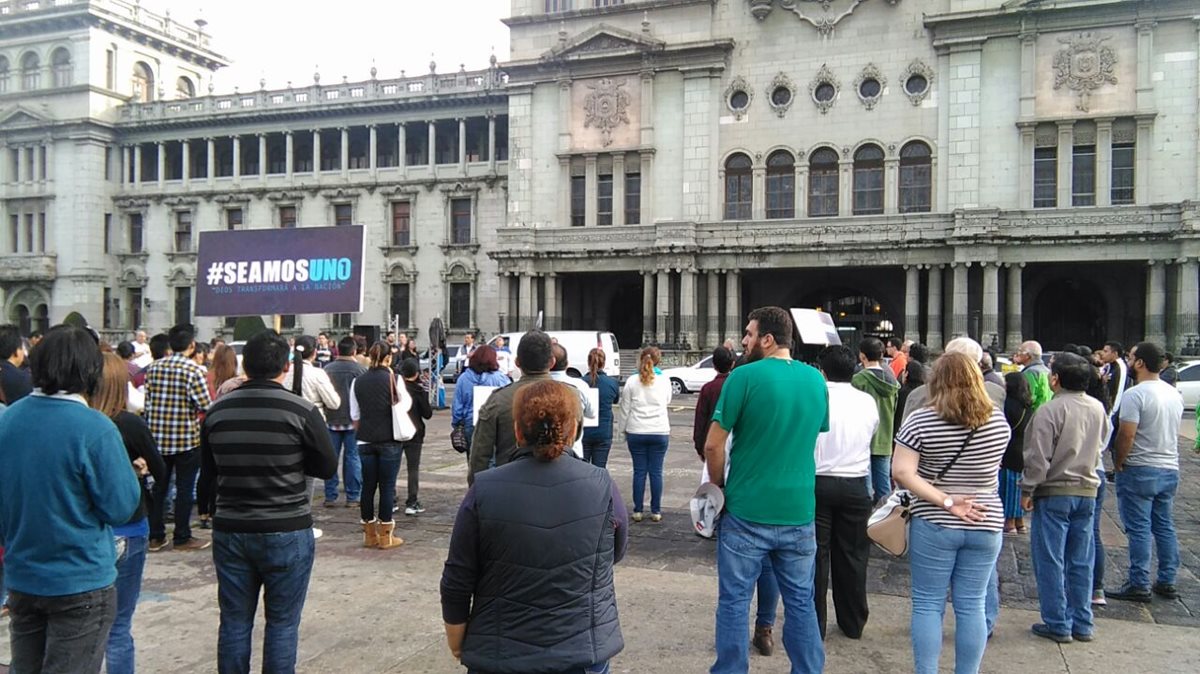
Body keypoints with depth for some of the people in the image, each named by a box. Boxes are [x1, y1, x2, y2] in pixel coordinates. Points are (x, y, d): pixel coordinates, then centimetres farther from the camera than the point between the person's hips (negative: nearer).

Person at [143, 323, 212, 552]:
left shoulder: (154, 367, 3)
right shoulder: (193, 370, -14)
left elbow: (147, 402, 8)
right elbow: (205, 406, -17)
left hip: (157, 436, 5)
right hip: (186, 438, -5)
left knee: (159, 486, 14)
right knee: (184, 489, 4)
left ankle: (155, 536, 20)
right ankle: (182, 538, 11)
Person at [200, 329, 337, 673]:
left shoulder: (217, 411, -1)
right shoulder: (302, 410, -14)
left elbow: (209, 471, 10)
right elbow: (327, 467, -4)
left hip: (230, 530, 4)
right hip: (287, 531, -3)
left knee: (234, 621, 14)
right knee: (282, 624, 7)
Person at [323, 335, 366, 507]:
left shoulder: (327, 369, 3)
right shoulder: (360, 369, -7)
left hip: (331, 420, 3)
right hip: (353, 420, -3)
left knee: (331, 457, 9)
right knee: (352, 458, 3)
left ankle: (330, 496, 10)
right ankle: (352, 497, 5)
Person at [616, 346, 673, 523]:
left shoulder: (632, 382, -4)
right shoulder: (664, 381, -2)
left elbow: (625, 408, 0)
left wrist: (623, 429, 10)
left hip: (636, 432, 0)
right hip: (660, 432, 0)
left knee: (639, 471, 5)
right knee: (656, 471, 5)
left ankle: (638, 511, 9)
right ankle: (656, 511, 9)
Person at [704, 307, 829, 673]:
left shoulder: (744, 376, -12)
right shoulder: (816, 379, 5)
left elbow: (713, 445, -12)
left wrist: (718, 486, 4)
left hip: (746, 510, -4)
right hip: (799, 511, 5)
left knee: (734, 601, 7)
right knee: (801, 601, 14)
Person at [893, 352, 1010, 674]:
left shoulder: (921, 421, -11)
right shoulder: (998, 420, -1)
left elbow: (901, 472, -20)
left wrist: (945, 502, -16)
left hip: (933, 526, -3)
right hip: (986, 524, 3)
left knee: (928, 605, 7)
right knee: (972, 606, 11)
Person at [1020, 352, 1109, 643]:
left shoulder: (1050, 410, -18)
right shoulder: (1098, 408, 3)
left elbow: (1038, 457, -18)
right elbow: (1101, 445, 18)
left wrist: (1027, 490, -8)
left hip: (1054, 492, -6)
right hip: (1088, 491, 6)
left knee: (1050, 561, 3)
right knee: (1081, 561, 13)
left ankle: (1058, 625, 7)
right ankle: (1082, 624, 20)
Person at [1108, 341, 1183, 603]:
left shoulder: (1135, 394, -18)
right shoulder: (1175, 394, 8)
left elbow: (1126, 435, -21)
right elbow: (1171, 431, 16)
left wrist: (1118, 464, -9)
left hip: (1140, 470, -8)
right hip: (1170, 469, 8)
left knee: (1139, 529, -2)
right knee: (1165, 527, 14)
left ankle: (1139, 585, 2)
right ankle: (1167, 582, 20)